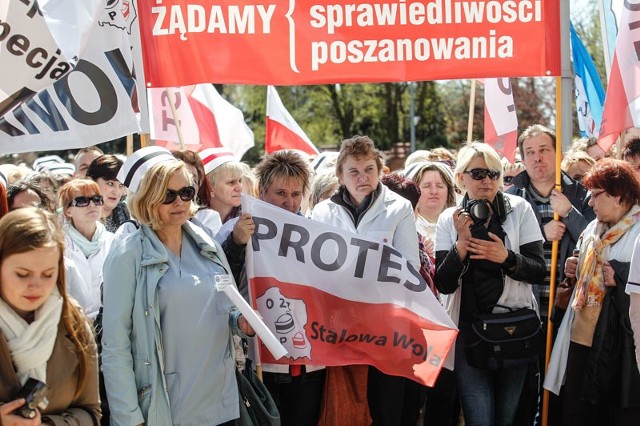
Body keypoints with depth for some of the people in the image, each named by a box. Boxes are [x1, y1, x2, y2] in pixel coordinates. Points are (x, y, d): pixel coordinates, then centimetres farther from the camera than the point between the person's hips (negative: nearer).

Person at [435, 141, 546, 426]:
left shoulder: (520, 209, -2)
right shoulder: (449, 219, 0)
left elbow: (539, 271, -5)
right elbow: (445, 285, -6)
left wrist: (507, 258, -23)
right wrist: (461, 243, -20)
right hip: (469, 328, 0)